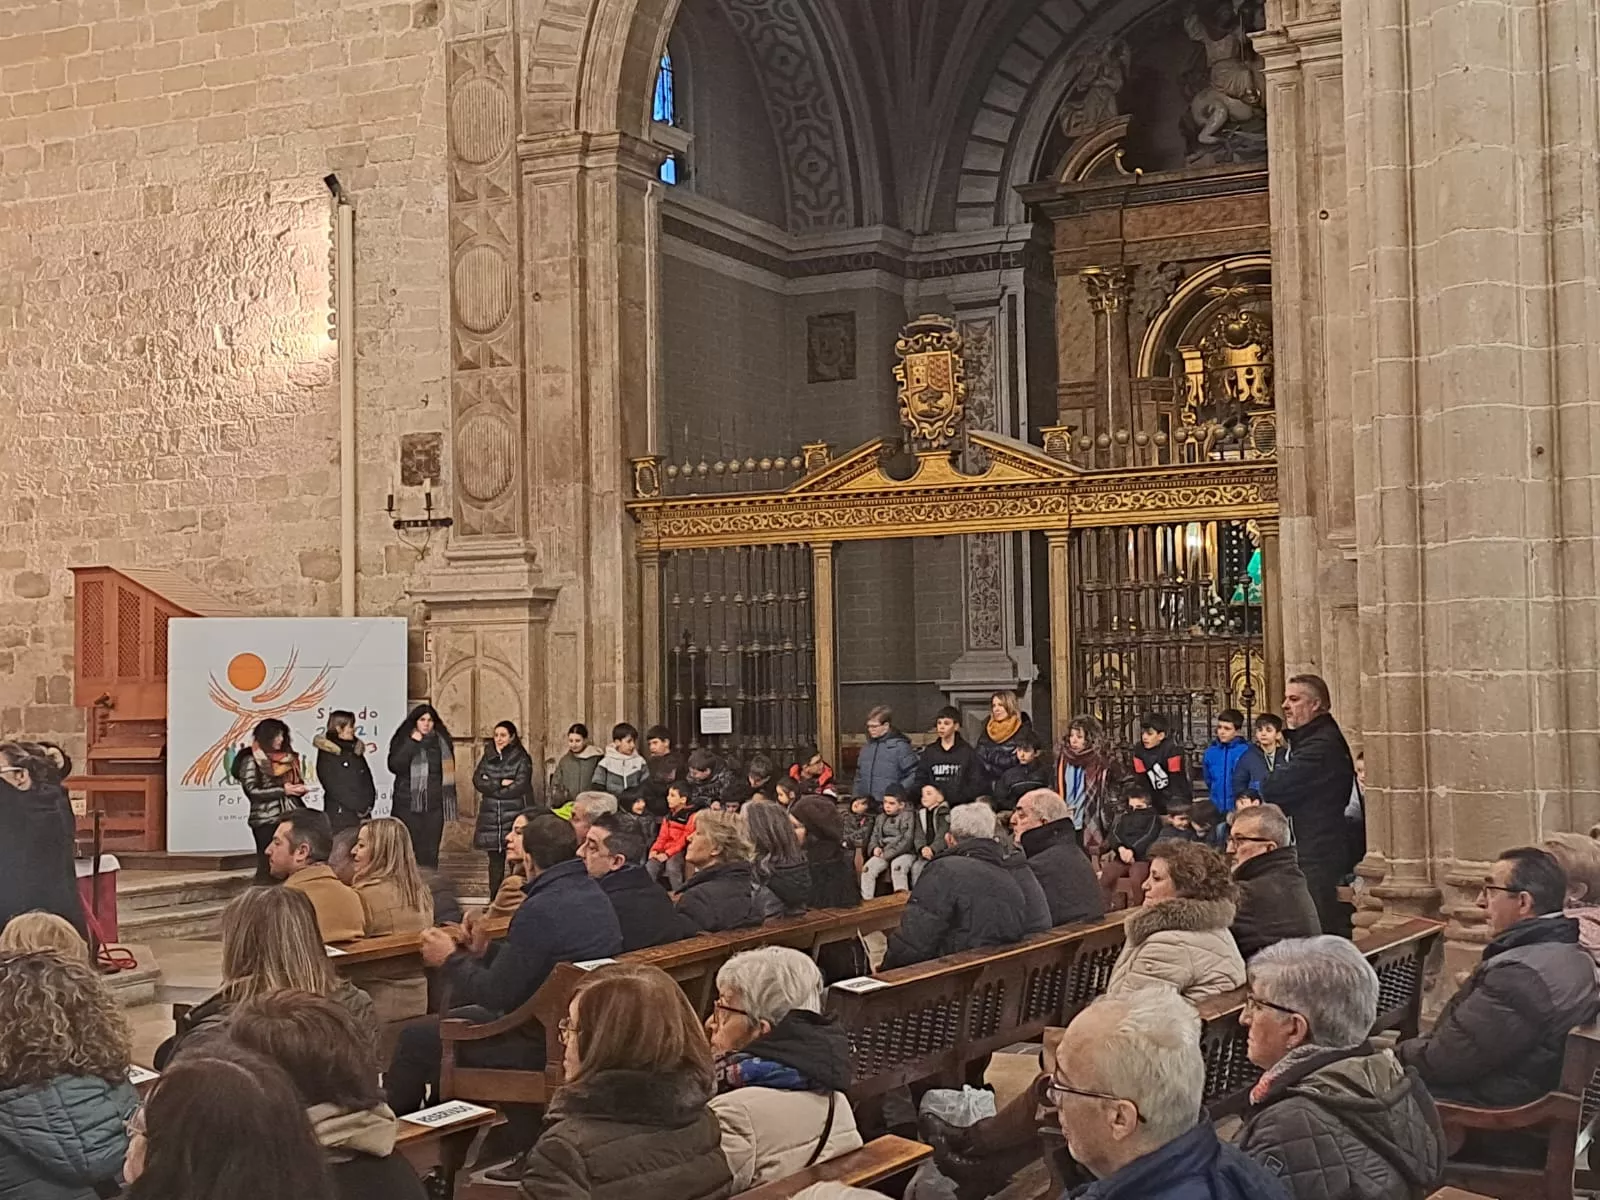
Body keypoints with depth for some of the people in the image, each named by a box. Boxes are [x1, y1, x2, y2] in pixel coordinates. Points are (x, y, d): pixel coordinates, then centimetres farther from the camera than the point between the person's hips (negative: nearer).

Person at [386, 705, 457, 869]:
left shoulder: (442, 742, 6)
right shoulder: (403, 741, 2)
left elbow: (449, 772, 12)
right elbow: (394, 766, -11)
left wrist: (449, 801, 9)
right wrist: (412, 743, -14)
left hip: (433, 806, 1)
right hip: (408, 805, -1)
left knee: (429, 853, 3)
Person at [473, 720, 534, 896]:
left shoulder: (521, 759, 0)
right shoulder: (488, 757, 13)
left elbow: (520, 786, -12)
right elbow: (477, 780, 0)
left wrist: (491, 788, -6)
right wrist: (500, 784, -12)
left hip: (514, 817, -4)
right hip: (490, 818, 4)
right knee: (495, 862, 8)